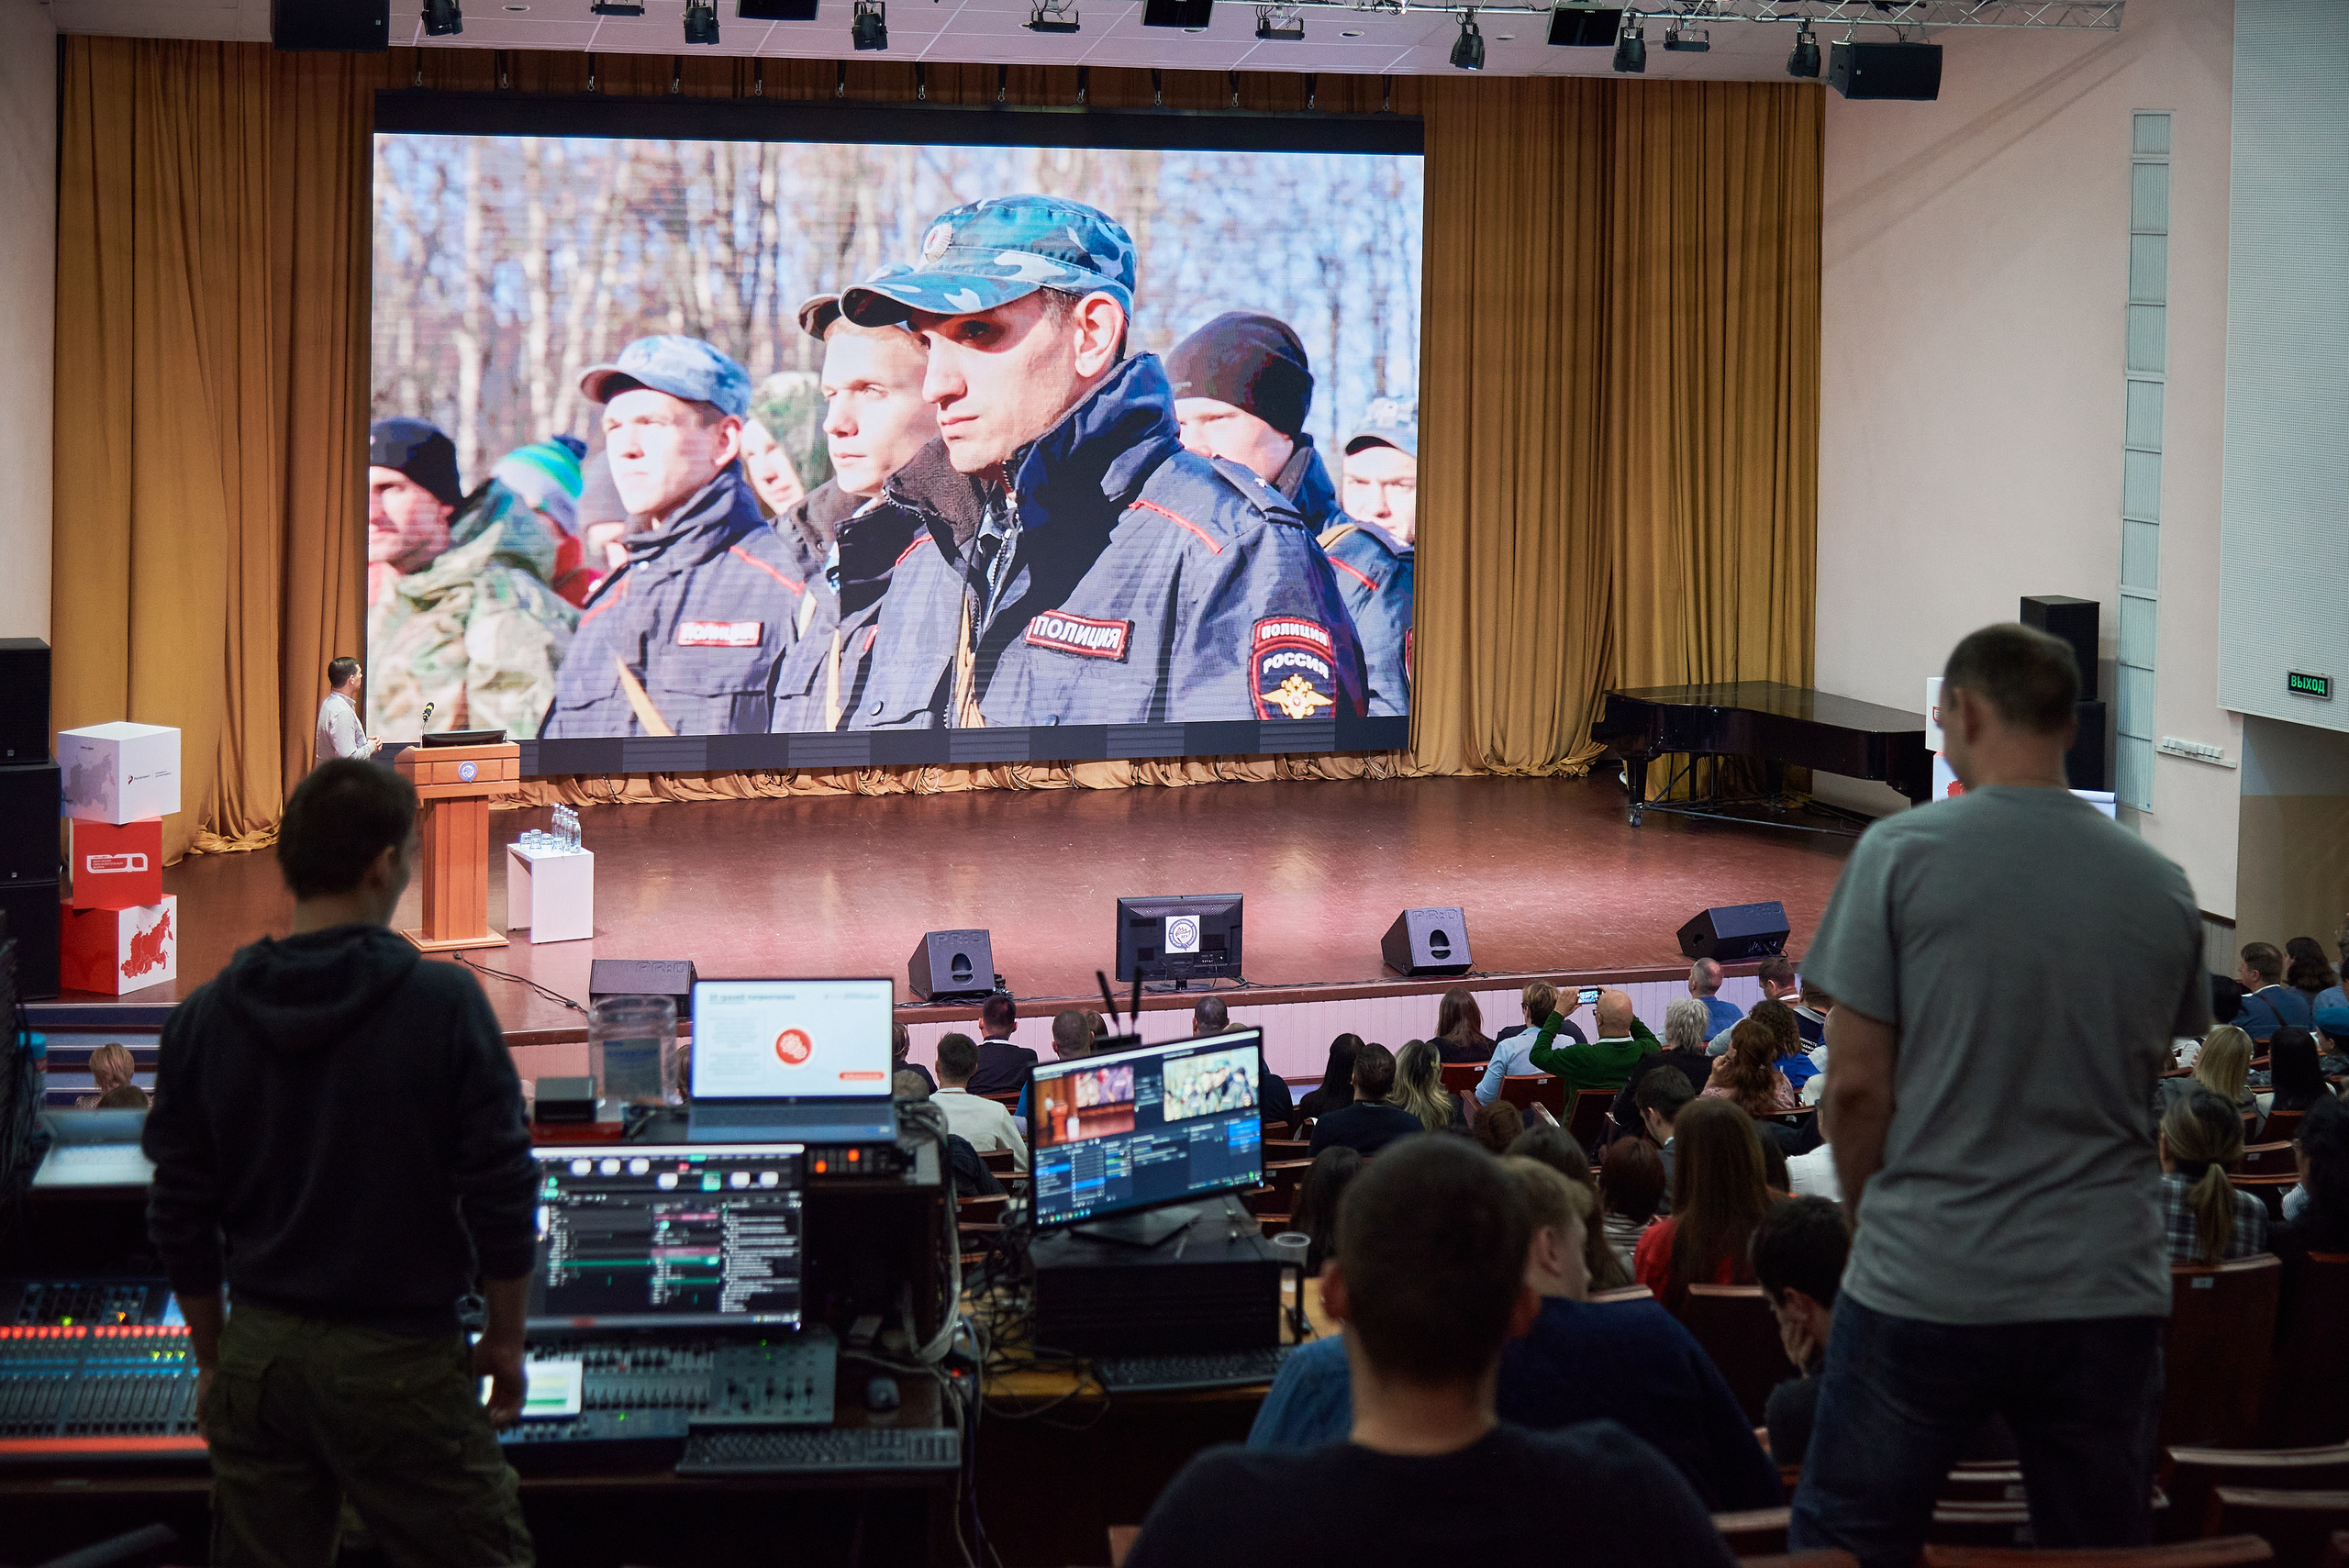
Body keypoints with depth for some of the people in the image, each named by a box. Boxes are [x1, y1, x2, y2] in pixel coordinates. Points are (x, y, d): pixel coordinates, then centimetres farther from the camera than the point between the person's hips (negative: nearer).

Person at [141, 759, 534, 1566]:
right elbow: (502, 1191, -10)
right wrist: (505, 1339, 3)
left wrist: (213, 1357, 16)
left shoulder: (204, 1019, 0)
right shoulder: (442, 1003, -11)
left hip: (258, 1353, 4)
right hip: (398, 1357, -4)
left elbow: (180, 1218, 4)